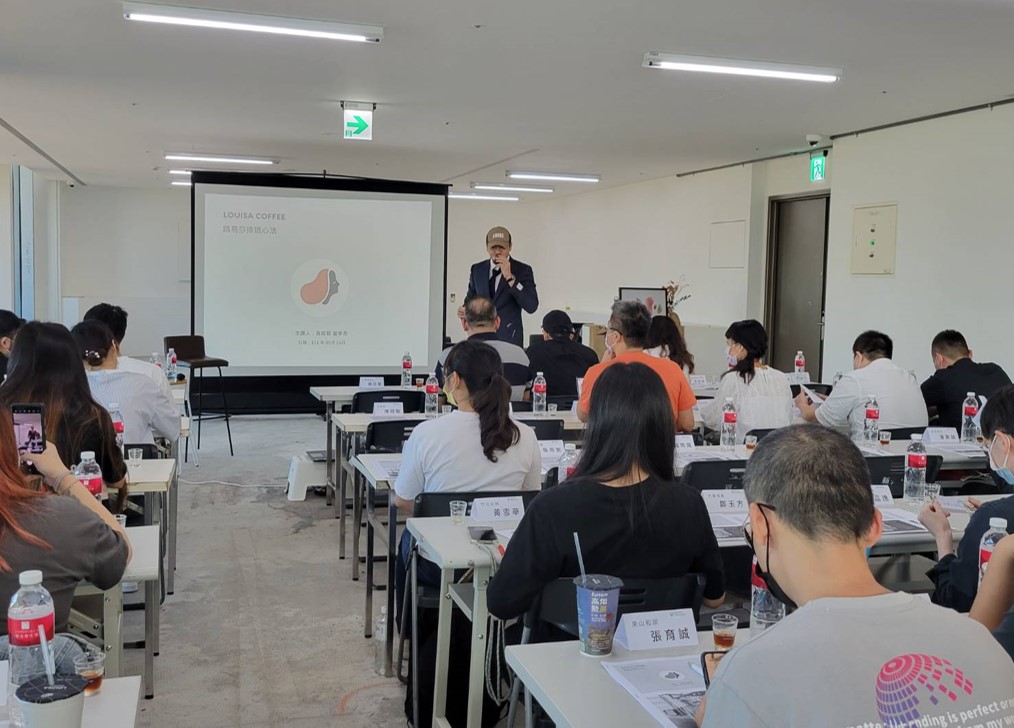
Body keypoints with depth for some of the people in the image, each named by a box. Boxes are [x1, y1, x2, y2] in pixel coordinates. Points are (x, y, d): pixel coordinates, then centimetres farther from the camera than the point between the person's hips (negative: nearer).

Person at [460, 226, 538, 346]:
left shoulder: (523, 270, -4)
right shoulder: (477, 269, 9)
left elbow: (532, 306, -14)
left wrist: (510, 277, -20)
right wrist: (464, 310, -4)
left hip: (509, 340, -3)